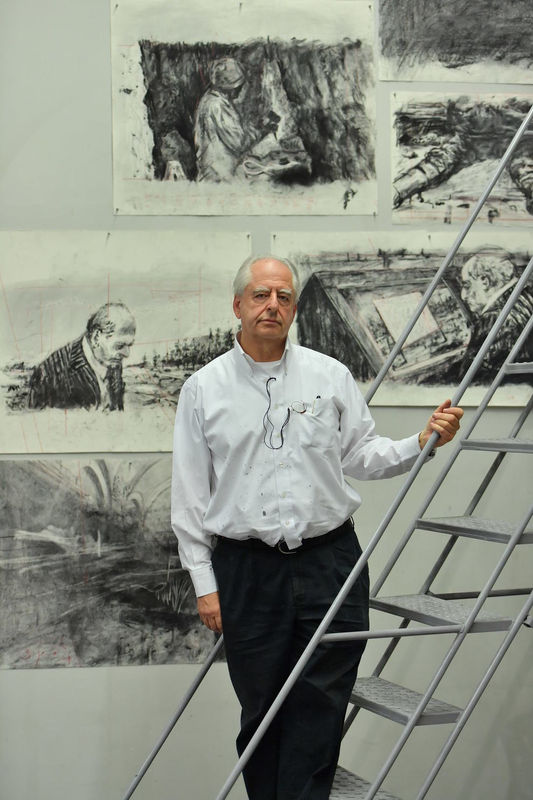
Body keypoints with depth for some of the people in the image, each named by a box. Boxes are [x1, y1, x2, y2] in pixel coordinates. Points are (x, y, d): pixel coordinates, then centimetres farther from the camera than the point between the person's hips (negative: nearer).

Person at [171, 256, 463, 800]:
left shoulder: (330, 376, 6)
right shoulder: (203, 389, 4)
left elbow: (361, 456, 10)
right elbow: (189, 495, 4)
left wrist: (422, 443, -8)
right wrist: (205, 584, 0)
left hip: (329, 560, 1)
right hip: (247, 572, 0)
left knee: (320, 709, 1)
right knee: (261, 710, 9)